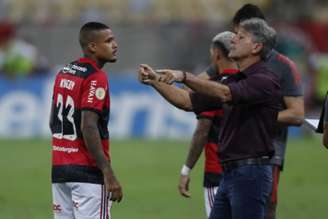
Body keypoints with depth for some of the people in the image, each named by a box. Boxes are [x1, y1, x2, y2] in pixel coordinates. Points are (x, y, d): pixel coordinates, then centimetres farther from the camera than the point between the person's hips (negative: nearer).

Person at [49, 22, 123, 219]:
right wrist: (109, 174, -24)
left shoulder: (64, 73, 13)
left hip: (59, 170, 8)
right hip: (88, 172, -8)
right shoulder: (96, 78, -12)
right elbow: (88, 127, -21)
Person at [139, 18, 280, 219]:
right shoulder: (234, 80, 18)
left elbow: (223, 93, -28)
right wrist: (156, 80, 6)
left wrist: (184, 76, -36)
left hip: (251, 174, -9)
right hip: (230, 173, 10)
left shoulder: (265, 81, -12)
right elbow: (190, 102, 17)